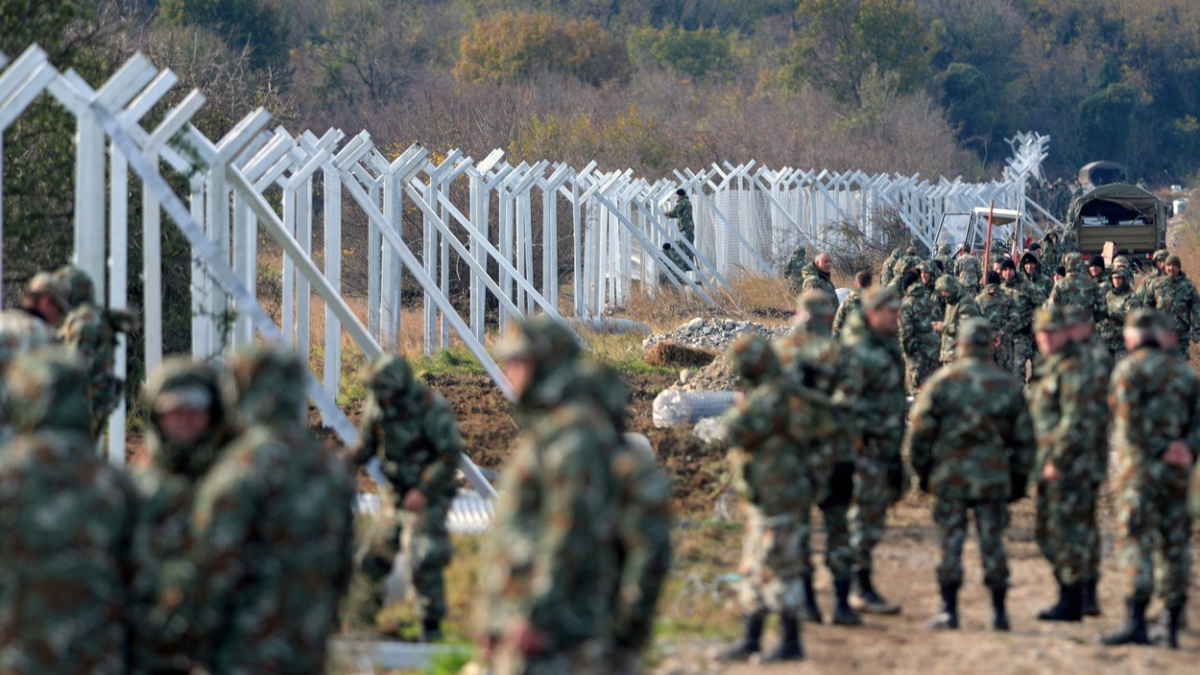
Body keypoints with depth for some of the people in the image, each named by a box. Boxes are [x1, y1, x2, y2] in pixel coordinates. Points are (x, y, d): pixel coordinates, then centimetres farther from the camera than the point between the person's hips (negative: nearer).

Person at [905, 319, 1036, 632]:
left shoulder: (942, 381, -4)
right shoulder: (1008, 385, 3)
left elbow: (919, 431, -3)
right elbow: (1024, 438, 8)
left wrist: (923, 470, 9)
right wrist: (1019, 478, 16)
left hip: (949, 475, -2)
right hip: (994, 476, 2)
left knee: (950, 543, 4)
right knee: (992, 543, 7)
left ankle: (949, 611, 4)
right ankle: (999, 611, 10)